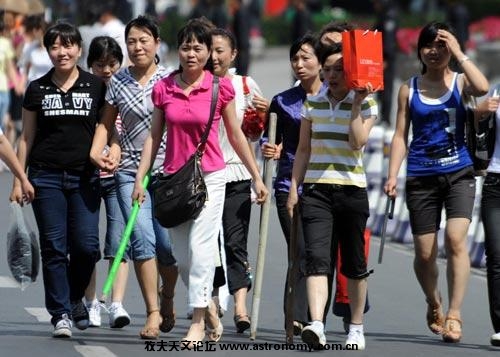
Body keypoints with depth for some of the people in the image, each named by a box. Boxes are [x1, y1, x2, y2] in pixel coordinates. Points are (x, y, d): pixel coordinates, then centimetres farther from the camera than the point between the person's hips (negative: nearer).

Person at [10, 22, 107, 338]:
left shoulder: (96, 87, 6)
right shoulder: (37, 90, 7)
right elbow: (27, 137, 11)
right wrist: (18, 179, 6)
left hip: (84, 177, 0)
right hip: (46, 177, 0)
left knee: (86, 245, -7)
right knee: (54, 247, -3)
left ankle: (75, 298, 19)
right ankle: (61, 313, 2)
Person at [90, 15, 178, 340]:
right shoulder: (118, 82, 9)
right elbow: (106, 124, 17)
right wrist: (94, 154, 1)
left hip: (167, 170, -2)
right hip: (130, 170, 2)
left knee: (167, 244, -2)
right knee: (142, 239, -11)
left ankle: (168, 298, 27)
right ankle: (153, 312, -6)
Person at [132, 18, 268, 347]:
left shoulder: (220, 87, -3)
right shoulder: (164, 89, 3)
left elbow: (236, 135, 5)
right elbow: (154, 137, 9)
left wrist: (257, 177, 8)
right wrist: (140, 179, 4)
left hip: (210, 176, -3)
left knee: (201, 247, -12)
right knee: (183, 255, 6)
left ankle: (198, 321, -7)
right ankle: (210, 310, 24)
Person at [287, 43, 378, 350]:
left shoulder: (366, 103, 2)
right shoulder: (313, 103, 11)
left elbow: (357, 142, -13)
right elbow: (303, 149, 14)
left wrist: (356, 105, -13)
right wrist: (294, 187, 8)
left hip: (352, 189, -1)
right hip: (316, 189, 1)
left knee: (354, 263, 6)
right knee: (317, 258, -15)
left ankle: (356, 328, 18)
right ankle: (316, 325, -28)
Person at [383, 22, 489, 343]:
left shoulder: (460, 82, 4)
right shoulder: (409, 89, 8)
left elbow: (482, 88, -20)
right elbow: (401, 135, 7)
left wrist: (459, 53, -13)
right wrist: (393, 175, -2)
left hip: (459, 173, -2)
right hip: (421, 176, 2)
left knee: (456, 239, -19)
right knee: (425, 252, 3)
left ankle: (454, 315, -16)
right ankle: (434, 304, 30)